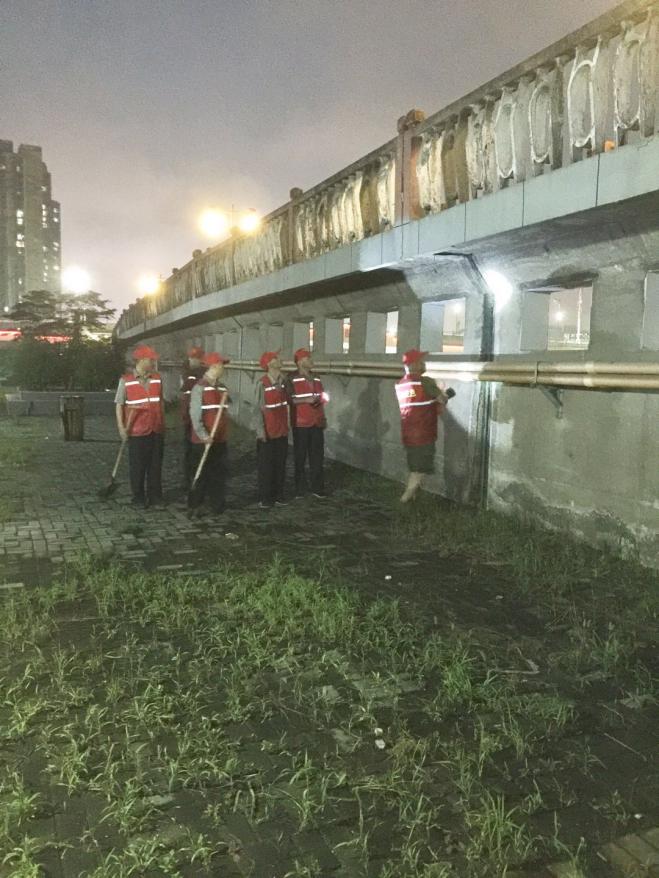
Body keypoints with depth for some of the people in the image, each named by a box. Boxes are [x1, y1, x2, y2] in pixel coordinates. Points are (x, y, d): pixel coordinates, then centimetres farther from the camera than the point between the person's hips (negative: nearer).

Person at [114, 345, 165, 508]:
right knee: (137, 466, 4)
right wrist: (121, 427, -9)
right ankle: (138, 497, 16)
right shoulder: (126, 380, -4)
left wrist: (163, 424, 15)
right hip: (137, 431, -3)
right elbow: (119, 404, -2)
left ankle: (155, 496, 17)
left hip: (156, 430, 3)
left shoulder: (157, 379, 8)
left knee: (156, 464, 7)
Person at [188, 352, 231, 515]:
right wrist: (203, 435, -20)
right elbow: (195, 414, -15)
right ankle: (195, 506, 15)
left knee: (220, 472, 10)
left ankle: (217, 504, 21)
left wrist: (224, 432, 14)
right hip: (203, 440, -6)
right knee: (201, 473, 3)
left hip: (220, 439, 6)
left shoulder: (222, 387, 10)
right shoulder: (200, 387, -11)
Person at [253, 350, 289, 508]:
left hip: (282, 431, 6)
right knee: (265, 466, 4)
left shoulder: (283, 381, 4)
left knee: (280, 465, 12)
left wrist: (287, 424, 13)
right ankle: (265, 498, 14)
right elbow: (257, 409, -14)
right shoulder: (262, 384, -14)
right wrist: (260, 431, -17)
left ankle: (278, 495, 22)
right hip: (267, 432, -6)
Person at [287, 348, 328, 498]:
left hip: (317, 423, 5)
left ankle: (318, 488, 13)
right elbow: (289, 399, -12)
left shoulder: (316, 378, 14)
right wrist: (307, 400, -20)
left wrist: (323, 409, 9)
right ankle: (299, 489, 13)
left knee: (317, 456, 6)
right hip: (300, 423, -5)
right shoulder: (292, 379, -5)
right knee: (300, 457, 3)